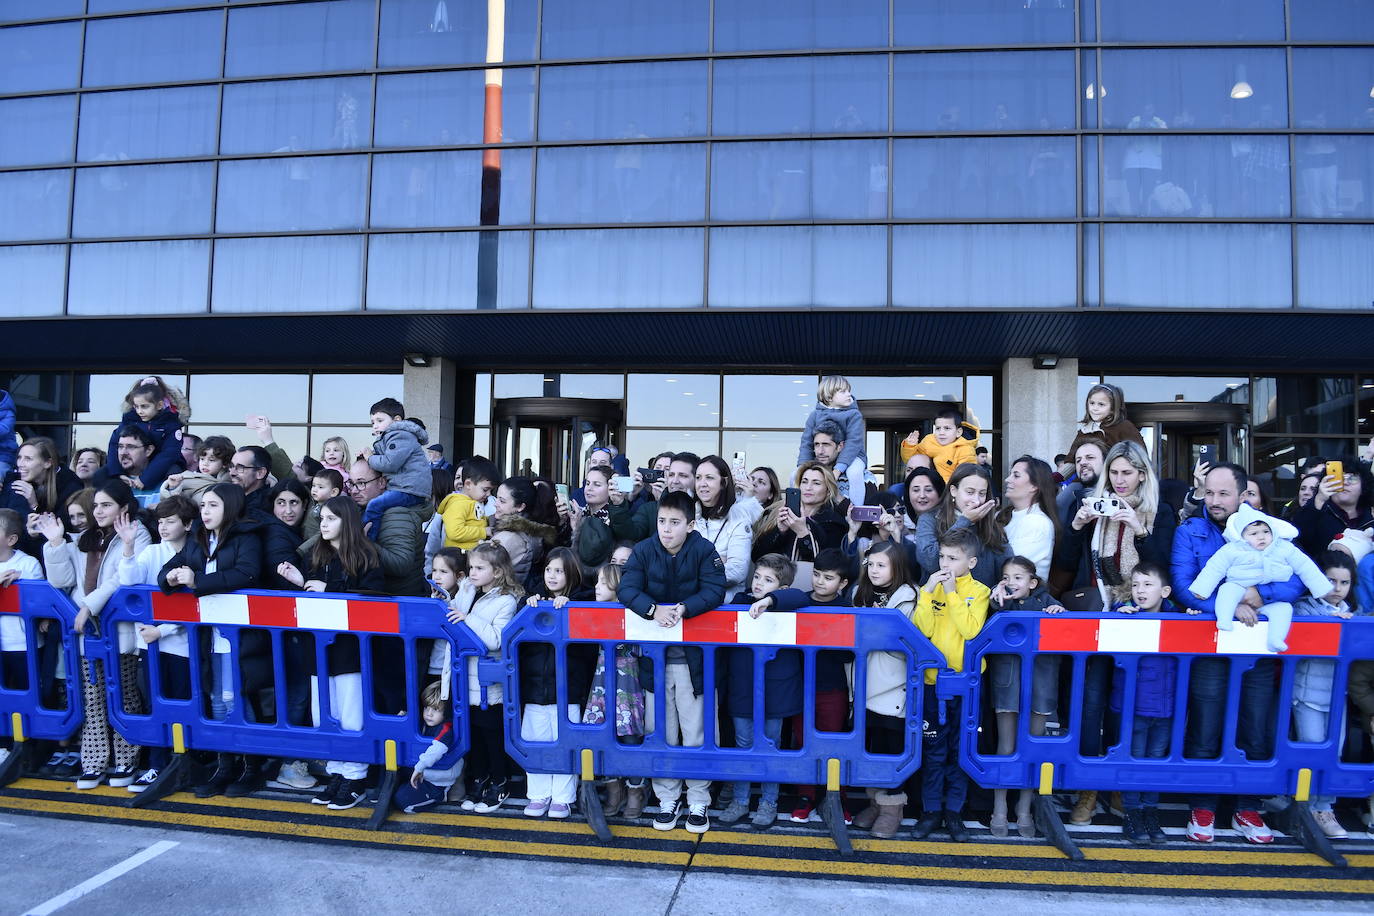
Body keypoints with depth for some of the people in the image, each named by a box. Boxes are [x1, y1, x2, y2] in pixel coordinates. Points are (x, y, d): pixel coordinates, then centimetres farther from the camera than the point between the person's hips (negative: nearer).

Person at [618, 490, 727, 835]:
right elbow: (626, 590, -13)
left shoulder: (703, 551, -9)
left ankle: (698, 802, 20)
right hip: (654, 656, 2)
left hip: (693, 657, -2)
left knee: (695, 732, 4)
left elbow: (715, 591, -18)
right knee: (660, 732, 11)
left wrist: (683, 608, -33)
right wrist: (654, 609, -31)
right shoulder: (644, 551, -4)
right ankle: (667, 800, 26)